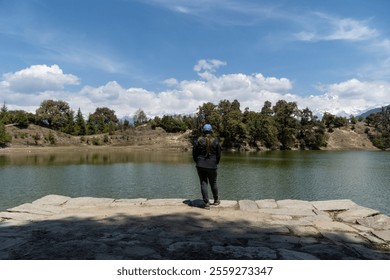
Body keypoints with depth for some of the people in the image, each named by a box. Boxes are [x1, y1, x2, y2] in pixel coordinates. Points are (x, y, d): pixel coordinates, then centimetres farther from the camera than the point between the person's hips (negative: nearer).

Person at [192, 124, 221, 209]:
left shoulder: (198, 141, -3)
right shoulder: (215, 142, -3)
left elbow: (194, 155, 2)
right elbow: (218, 155, 2)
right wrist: (216, 163, 18)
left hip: (200, 166, 0)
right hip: (212, 166, 1)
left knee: (203, 184, 3)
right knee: (213, 183, 16)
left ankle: (206, 203, 0)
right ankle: (216, 200, 33)